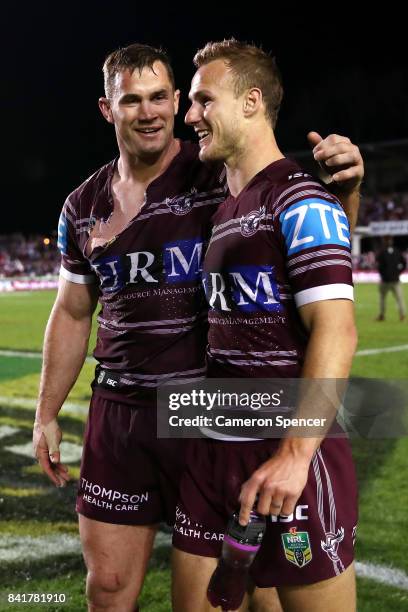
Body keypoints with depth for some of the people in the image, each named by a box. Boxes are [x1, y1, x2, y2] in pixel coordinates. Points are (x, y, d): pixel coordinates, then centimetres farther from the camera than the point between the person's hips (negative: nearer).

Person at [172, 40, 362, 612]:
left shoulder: (300, 200, -10)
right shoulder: (221, 210, 16)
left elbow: (336, 332, -19)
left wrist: (294, 454, -27)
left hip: (287, 458, -8)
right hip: (211, 451, 8)